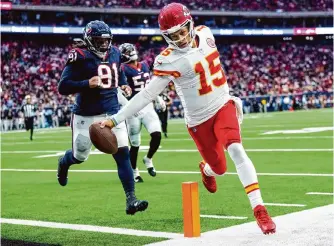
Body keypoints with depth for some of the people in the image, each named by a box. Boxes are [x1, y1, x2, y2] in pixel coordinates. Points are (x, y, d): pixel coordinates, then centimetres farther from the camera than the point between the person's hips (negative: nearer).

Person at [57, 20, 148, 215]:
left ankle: (131, 200, -9)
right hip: (87, 116, -4)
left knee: (123, 154, -9)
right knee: (80, 156, 12)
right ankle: (64, 162, 51)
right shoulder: (80, 57, -14)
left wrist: (123, 85, 6)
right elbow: (63, 87, -17)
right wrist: (87, 84, -30)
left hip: (112, 112, 4)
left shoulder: (114, 53, 5)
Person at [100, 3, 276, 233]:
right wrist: (115, 119, -25)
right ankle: (206, 170, 48)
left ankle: (259, 209, -22)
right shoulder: (168, 61, -20)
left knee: (236, 149, -22)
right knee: (220, 168, 7)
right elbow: (147, 94, -19)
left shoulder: (205, 33, -5)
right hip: (199, 119, -2)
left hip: (223, 106, 2)